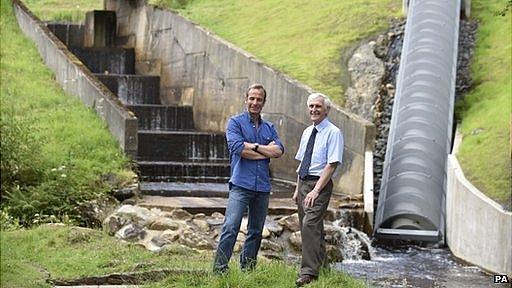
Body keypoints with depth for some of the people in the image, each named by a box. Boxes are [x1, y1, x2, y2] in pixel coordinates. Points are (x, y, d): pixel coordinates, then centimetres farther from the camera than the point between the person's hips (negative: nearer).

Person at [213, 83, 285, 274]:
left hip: (263, 187, 5)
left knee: (256, 231, 10)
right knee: (230, 228, -15)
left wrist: (253, 146, -10)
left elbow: (279, 150, 0)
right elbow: (237, 147, -13)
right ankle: (219, 269, -15)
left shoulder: (269, 128, 16)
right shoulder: (235, 122, 3)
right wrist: (267, 152, -4)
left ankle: (247, 270, 19)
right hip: (241, 184, -5)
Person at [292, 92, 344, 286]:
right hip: (303, 183, 8)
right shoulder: (307, 132, 15)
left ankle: (309, 272, -20)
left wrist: (316, 190, -22)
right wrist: (297, 189, 14)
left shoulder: (333, 133, -9)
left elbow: (332, 165, -16)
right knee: (311, 228, 13)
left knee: (310, 225, -19)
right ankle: (321, 264, 26)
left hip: (320, 184, -8)